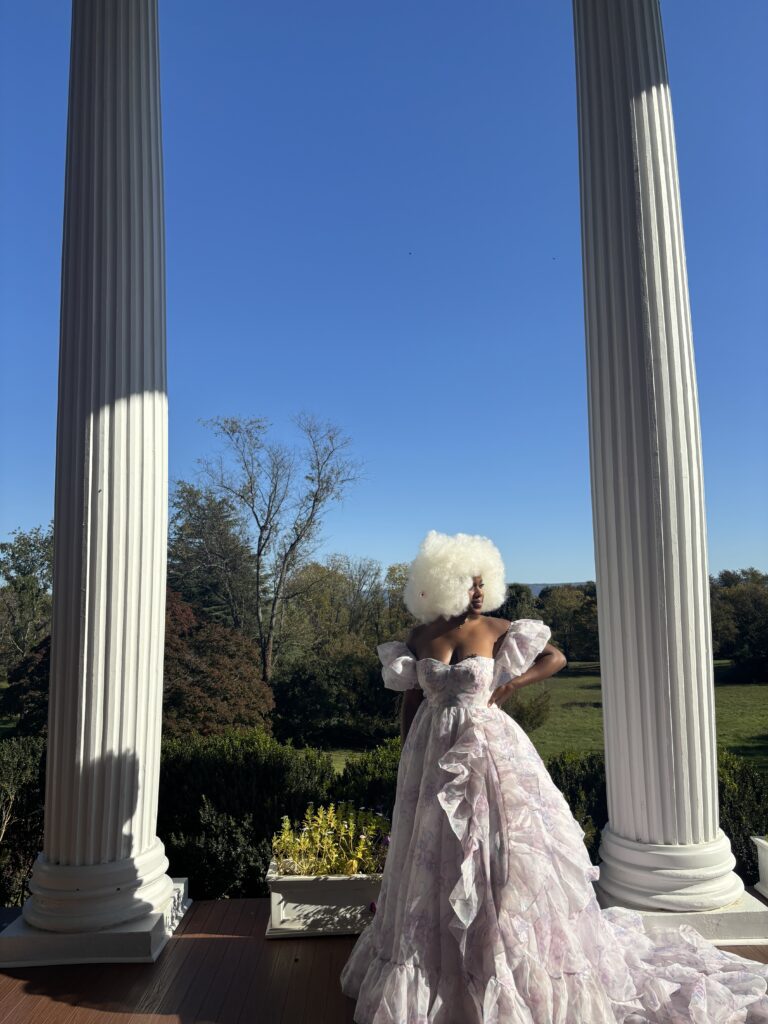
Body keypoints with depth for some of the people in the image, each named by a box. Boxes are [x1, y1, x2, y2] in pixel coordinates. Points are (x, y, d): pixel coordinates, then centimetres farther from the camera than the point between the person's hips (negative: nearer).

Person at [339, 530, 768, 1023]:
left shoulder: (495, 629, -6)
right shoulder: (419, 639, -2)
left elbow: (556, 657, 0)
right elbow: (410, 704, 6)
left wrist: (513, 681, -12)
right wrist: (410, 760, 8)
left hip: (488, 746, -2)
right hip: (434, 751, 3)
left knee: (497, 846, 3)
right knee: (439, 853, 13)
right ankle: (441, 964, 35)